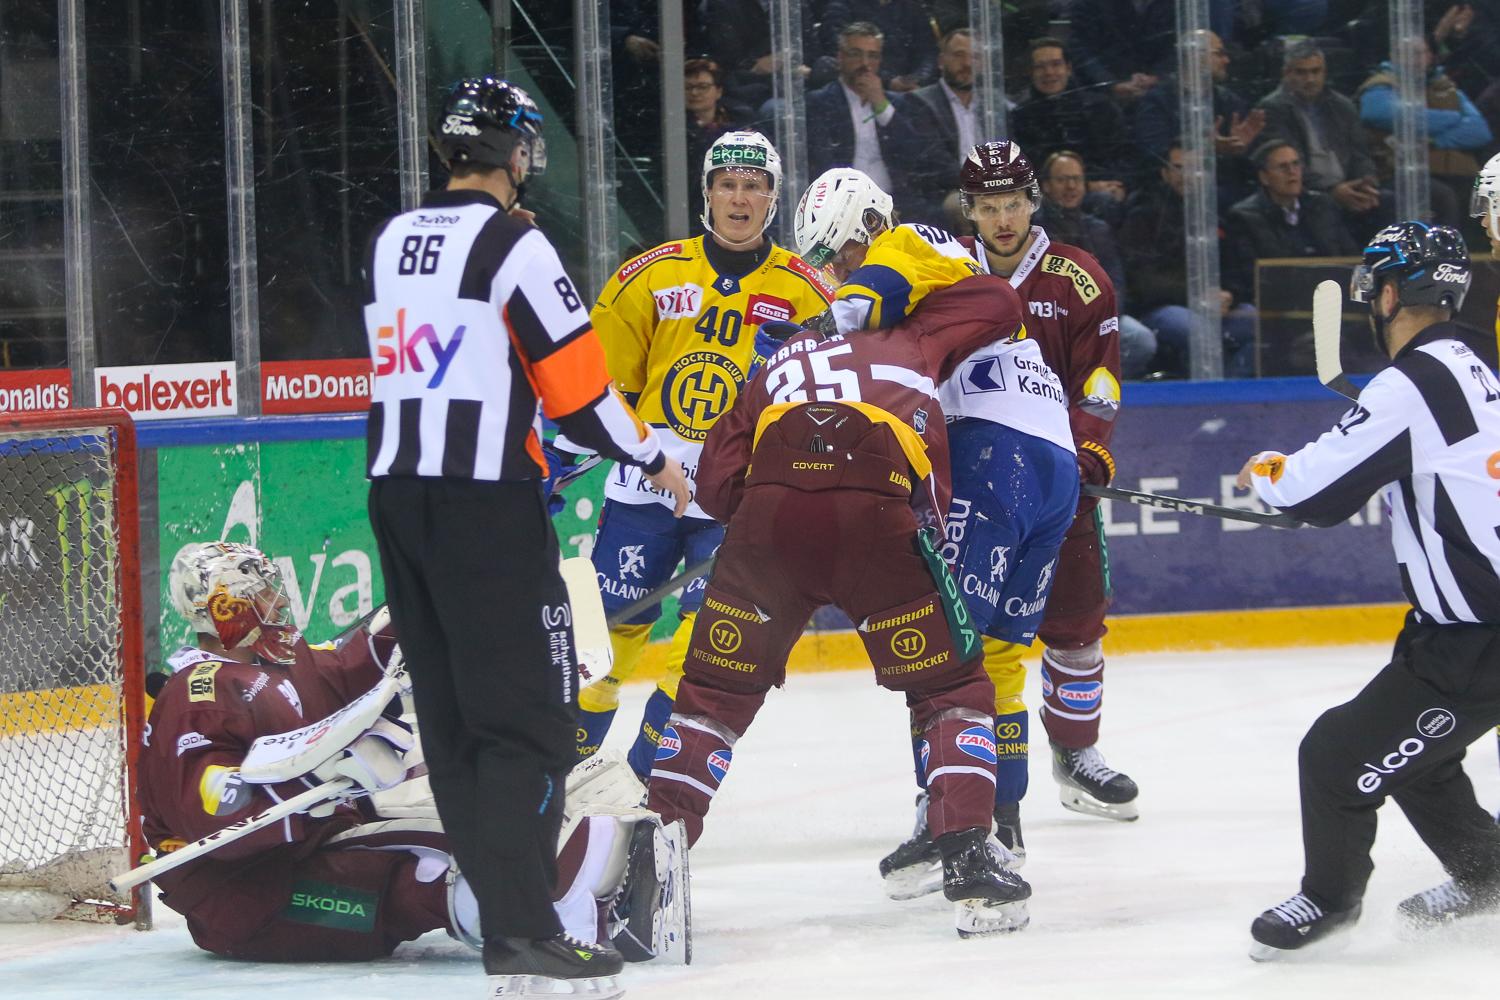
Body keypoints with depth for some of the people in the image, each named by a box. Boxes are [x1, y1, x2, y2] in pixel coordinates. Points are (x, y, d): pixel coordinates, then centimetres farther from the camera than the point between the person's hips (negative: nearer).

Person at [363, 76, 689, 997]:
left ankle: (496, 884, 15)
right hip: (487, 503, -8)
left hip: (397, 492, 8)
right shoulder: (515, 246, -10)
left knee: (451, 706, 12)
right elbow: (577, 383, -11)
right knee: (526, 708, -7)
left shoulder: (390, 242, 12)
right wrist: (654, 459, 3)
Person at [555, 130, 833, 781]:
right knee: (610, 627, 2)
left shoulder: (803, 294, 4)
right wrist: (557, 463, 7)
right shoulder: (653, 275, 5)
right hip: (647, 481, 1)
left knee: (704, 643, -12)